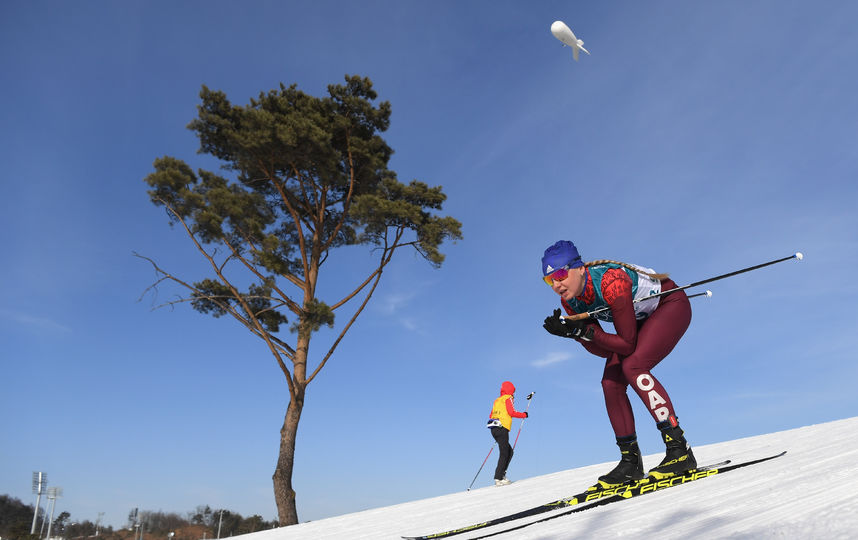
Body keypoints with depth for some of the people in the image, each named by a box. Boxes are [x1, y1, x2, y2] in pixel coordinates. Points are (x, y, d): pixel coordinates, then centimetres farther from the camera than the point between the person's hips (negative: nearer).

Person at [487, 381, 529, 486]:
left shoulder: (496, 401, 21)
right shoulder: (508, 398, 0)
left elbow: (491, 416, 19)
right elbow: (512, 412, -11)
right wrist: (524, 415, 2)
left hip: (494, 429, 8)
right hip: (502, 429, -8)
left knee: (509, 451, 16)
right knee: (504, 454, -6)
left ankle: (501, 474, 9)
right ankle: (498, 479, -12)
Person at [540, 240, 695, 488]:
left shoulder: (611, 283, -38)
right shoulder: (569, 301, -15)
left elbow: (628, 345, -31)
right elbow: (604, 351, -10)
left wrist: (585, 331, -37)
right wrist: (572, 332, -25)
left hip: (671, 305, -7)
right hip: (641, 318, 7)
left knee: (633, 367, -28)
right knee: (610, 382, -6)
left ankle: (680, 451, -22)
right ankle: (631, 461, 3)